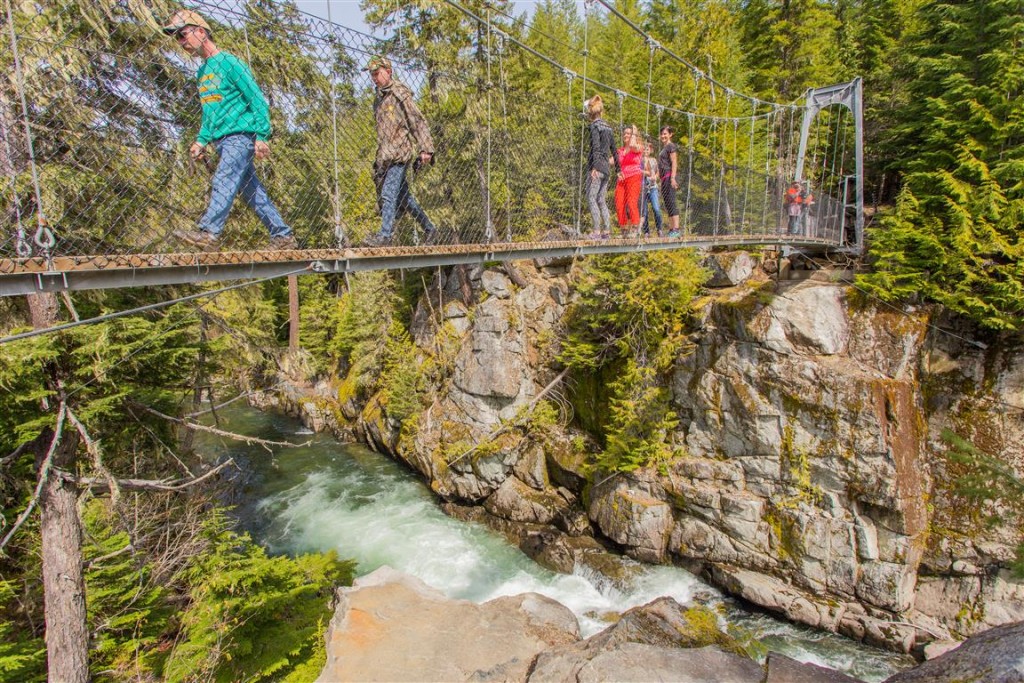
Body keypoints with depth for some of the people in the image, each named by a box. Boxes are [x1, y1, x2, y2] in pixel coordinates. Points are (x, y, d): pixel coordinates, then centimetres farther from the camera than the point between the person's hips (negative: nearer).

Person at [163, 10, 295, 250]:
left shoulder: (228, 62, -4)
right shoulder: (202, 72, 20)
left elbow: (257, 99, -10)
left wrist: (261, 136, -17)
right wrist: (201, 140, 15)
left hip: (240, 136, -8)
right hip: (223, 140, 8)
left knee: (223, 181, -22)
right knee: (252, 190, 5)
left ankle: (208, 232, -31)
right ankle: (283, 236, 8)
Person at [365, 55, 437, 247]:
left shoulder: (400, 94, -6)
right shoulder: (379, 98, 19)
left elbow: (419, 122, -10)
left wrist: (426, 149, -18)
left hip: (400, 154, -9)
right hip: (385, 155, 9)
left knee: (388, 193, -15)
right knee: (403, 195, 12)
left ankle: (385, 235, -14)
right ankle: (429, 229, 21)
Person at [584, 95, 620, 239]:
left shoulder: (595, 126, -6)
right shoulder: (608, 126, 17)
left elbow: (596, 147, -17)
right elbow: (614, 150, 19)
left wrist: (594, 167, -24)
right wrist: (618, 169, 24)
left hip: (597, 167, -8)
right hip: (607, 168, 8)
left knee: (591, 199, -6)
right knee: (601, 200, 11)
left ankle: (597, 231, -12)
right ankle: (606, 231, 9)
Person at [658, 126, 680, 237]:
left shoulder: (671, 146, -4)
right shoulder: (663, 147, 23)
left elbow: (674, 163, -13)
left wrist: (673, 178, -20)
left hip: (669, 176, -9)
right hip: (664, 178, 10)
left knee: (671, 202, -15)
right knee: (667, 204, 8)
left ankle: (676, 229, -18)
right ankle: (671, 229, 10)